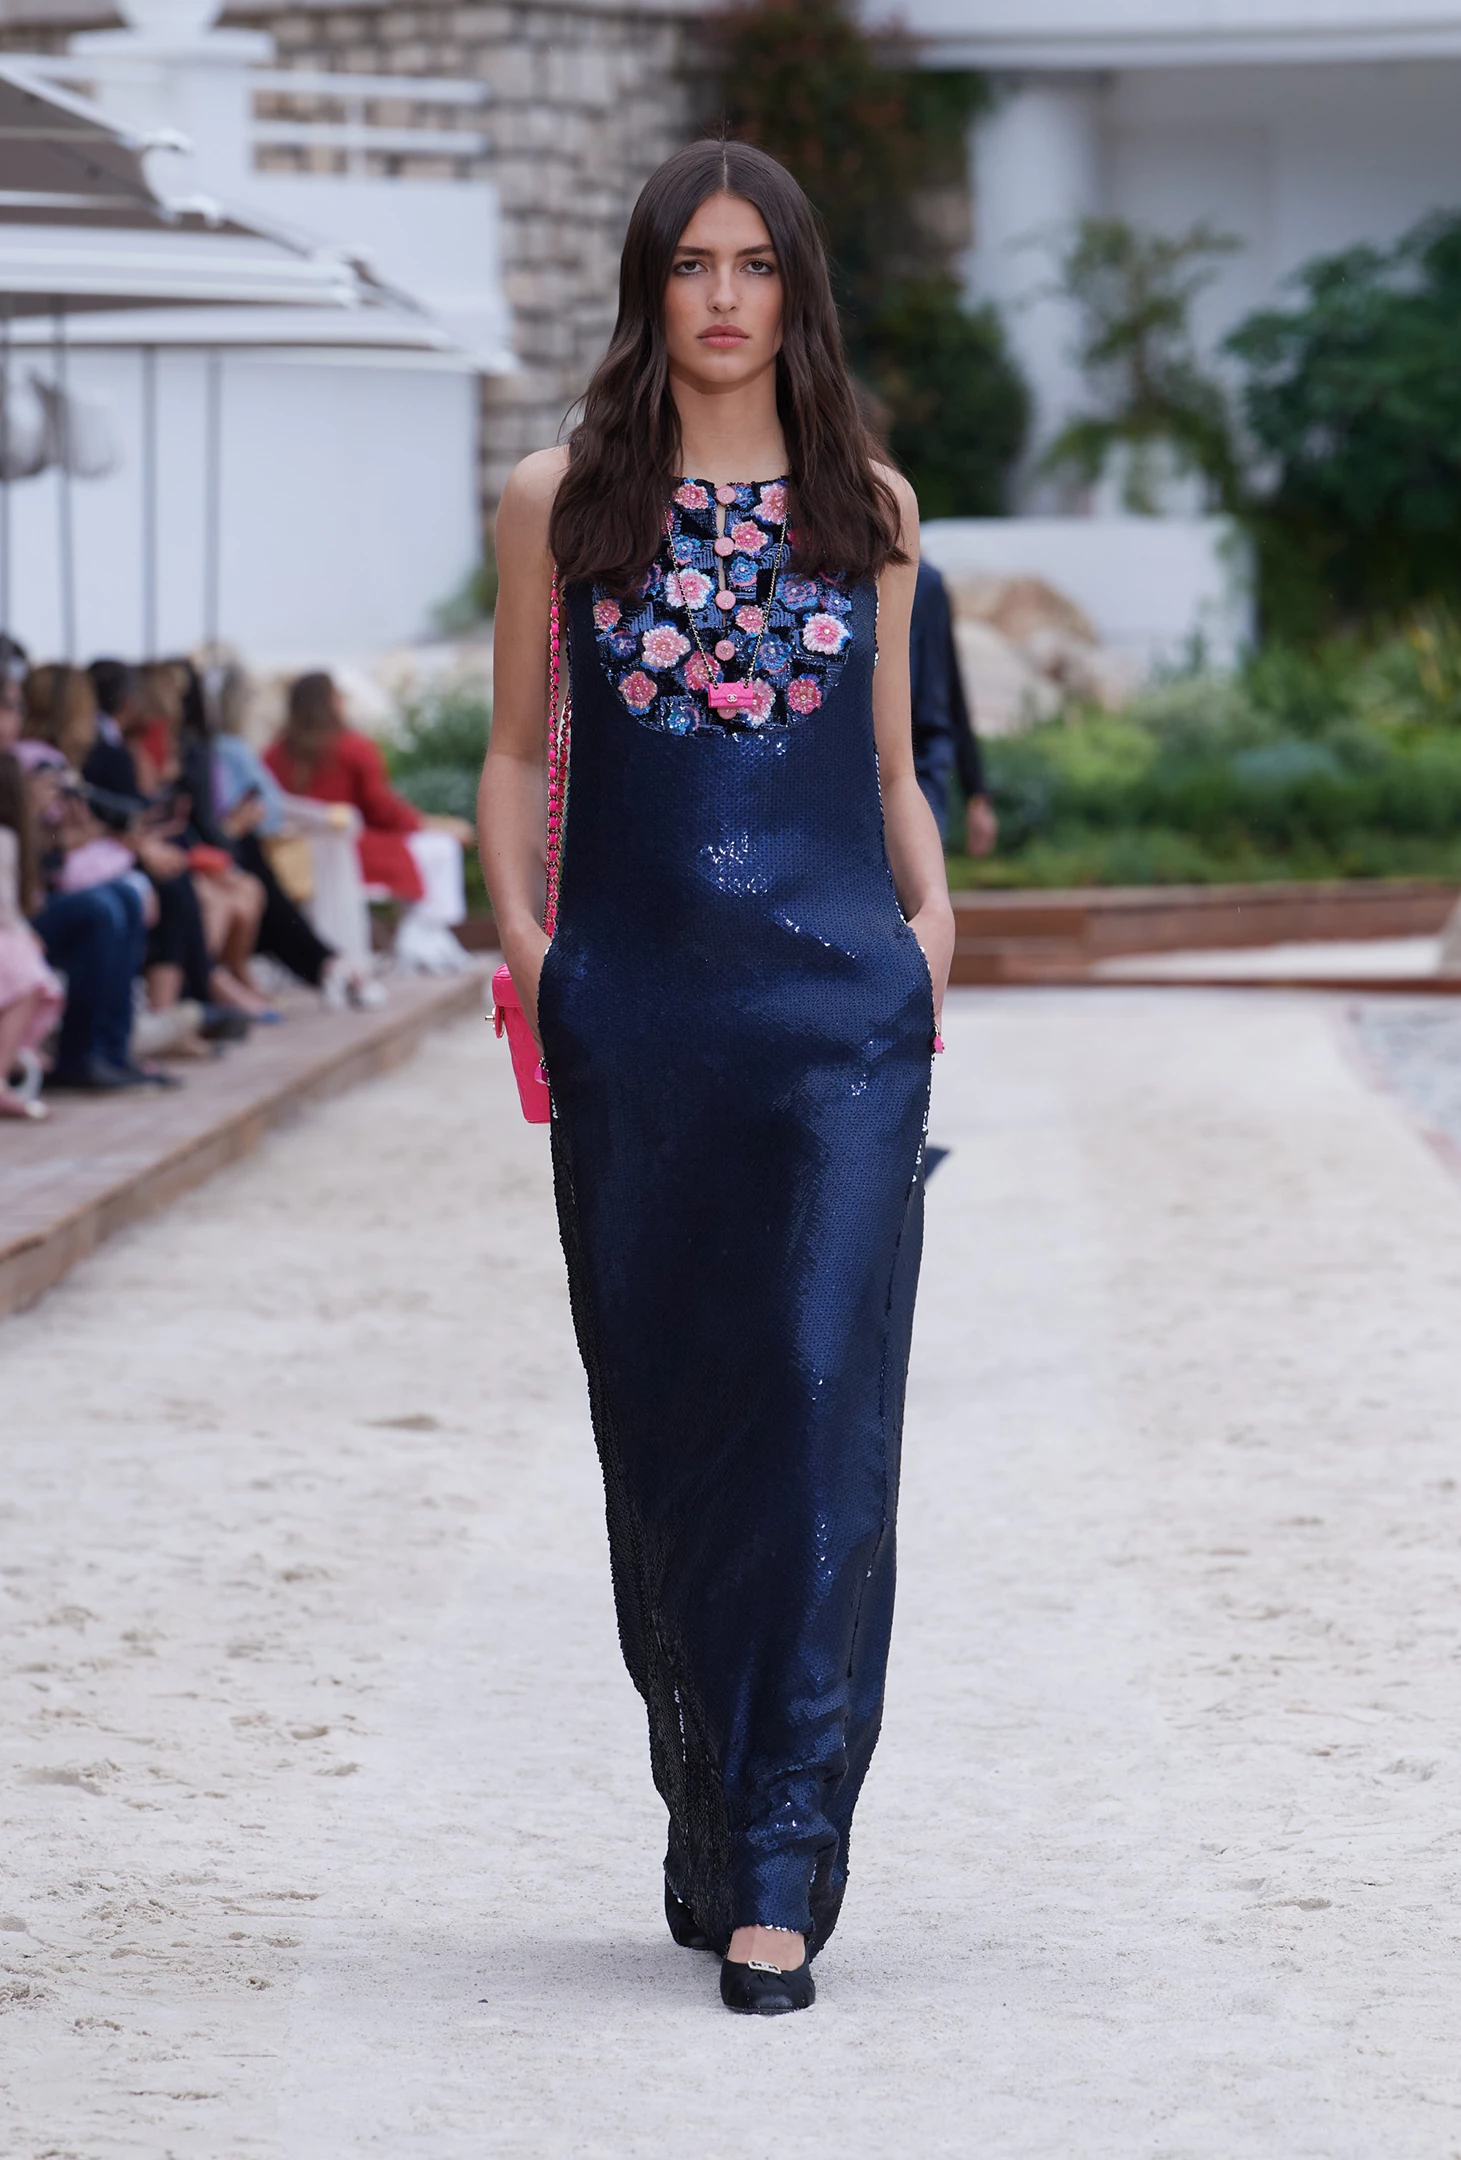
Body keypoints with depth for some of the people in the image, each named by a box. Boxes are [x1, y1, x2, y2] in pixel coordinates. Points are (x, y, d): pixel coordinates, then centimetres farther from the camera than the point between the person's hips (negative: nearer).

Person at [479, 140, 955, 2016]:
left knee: (821, 1402, -10)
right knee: (663, 1419, 5)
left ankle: (779, 1872, -11)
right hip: (635, 1014, 0)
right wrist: (523, 936, -2)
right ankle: (708, 1823, 20)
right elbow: (516, 752, 11)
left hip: (839, 1003, 0)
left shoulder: (866, 507, 11)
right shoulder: (560, 504, 7)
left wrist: (929, 923, 1)